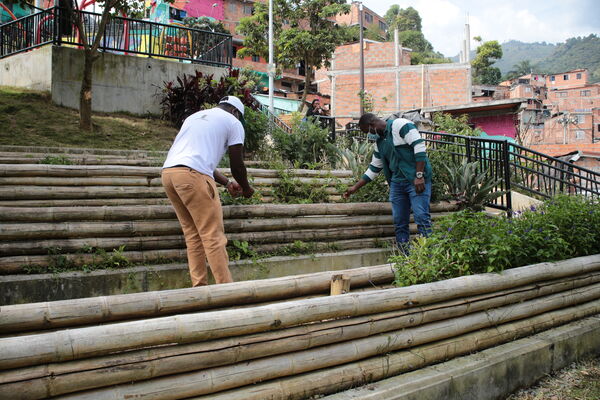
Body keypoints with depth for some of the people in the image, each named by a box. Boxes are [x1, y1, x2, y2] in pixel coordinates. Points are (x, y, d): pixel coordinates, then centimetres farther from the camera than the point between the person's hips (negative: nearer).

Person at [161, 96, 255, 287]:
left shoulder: (194, 117, 32)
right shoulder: (233, 122, 11)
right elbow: (237, 164, 11)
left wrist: (227, 183, 36)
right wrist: (246, 188, 29)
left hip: (168, 172, 7)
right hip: (193, 176, -7)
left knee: (193, 235, 12)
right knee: (213, 235, -4)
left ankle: (199, 286, 11)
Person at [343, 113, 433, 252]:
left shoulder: (400, 125, -7)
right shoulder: (378, 143, 18)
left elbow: (419, 146, -15)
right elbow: (373, 169, 25)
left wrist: (419, 175, -21)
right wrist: (355, 188, 24)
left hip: (417, 181, -8)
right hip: (397, 182, 8)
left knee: (422, 218, -13)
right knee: (399, 223, 5)